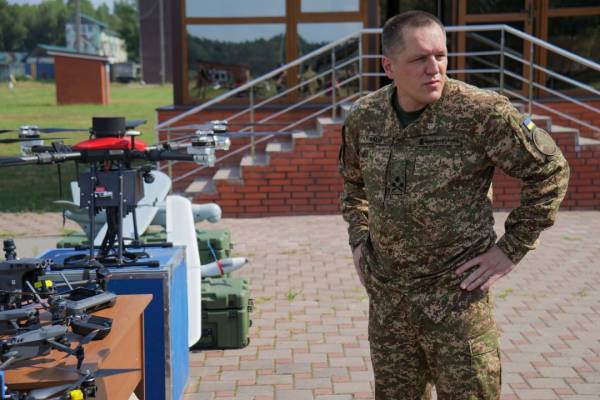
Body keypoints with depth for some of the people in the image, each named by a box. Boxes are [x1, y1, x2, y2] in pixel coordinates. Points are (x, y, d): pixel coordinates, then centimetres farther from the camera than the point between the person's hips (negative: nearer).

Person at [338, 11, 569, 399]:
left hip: (456, 293, -4)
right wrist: (358, 238, 11)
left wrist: (511, 249, -9)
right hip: (386, 297, 5)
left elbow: (550, 170, -7)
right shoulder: (363, 118, 0)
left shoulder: (482, 112, -15)